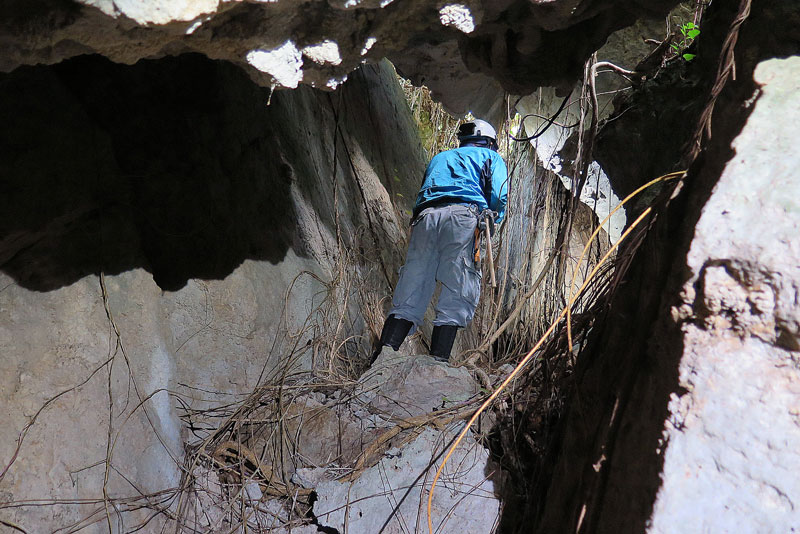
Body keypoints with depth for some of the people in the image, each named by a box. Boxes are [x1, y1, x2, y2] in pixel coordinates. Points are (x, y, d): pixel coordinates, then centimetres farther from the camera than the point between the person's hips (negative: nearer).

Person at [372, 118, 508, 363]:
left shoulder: (438, 158, 39)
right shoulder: (491, 157, 26)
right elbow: (499, 198, 9)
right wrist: (490, 223, 22)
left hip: (425, 217, 4)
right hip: (462, 216, -4)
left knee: (409, 297, -1)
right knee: (457, 297, -8)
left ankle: (383, 354, -16)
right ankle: (438, 361, -20)